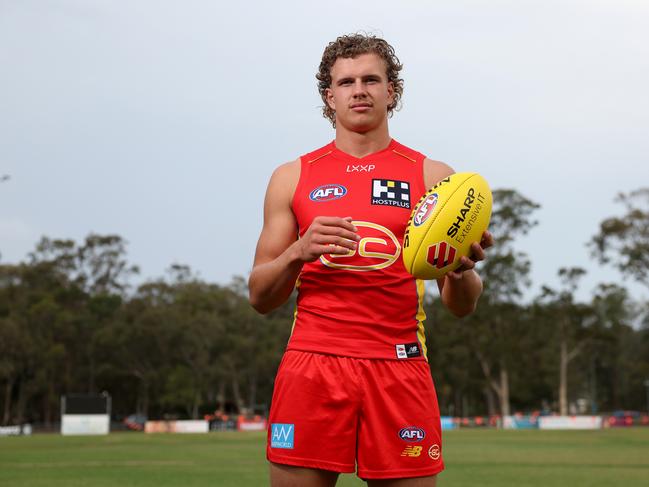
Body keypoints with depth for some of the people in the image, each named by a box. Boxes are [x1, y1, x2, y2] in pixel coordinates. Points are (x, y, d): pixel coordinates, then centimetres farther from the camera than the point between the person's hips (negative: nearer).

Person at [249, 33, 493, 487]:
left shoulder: (432, 176, 9)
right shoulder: (293, 177, 10)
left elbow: (460, 306, 7)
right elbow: (260, 297, 9)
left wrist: (462, 271, -16)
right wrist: (299, 251, -11)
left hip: (400, 369, 0)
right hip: (311, 365, 0)